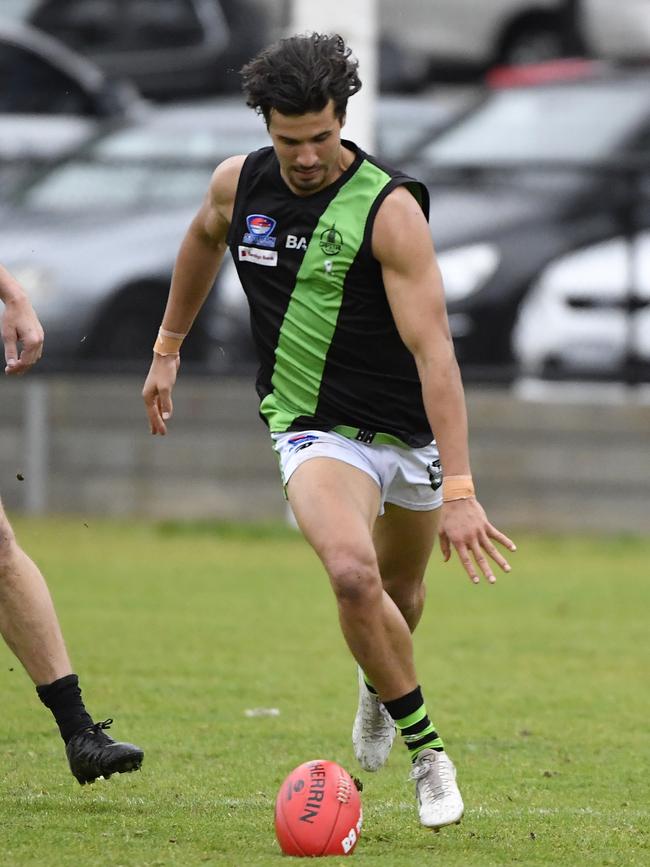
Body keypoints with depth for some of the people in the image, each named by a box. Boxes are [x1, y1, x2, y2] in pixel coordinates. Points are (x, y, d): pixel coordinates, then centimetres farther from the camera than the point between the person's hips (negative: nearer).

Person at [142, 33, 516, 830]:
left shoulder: (389, 209, -22)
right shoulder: (238, 184, -8)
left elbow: (434, 353, -28)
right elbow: (203, 239, 19)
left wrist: (459, 491, -34)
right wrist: (168, 347, 24)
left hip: (412, 428, -1)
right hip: (314, 429, 1)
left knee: (401, 589, 19)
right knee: (353, 572, -26)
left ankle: (378, 683, 55)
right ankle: (427, 751, -12)